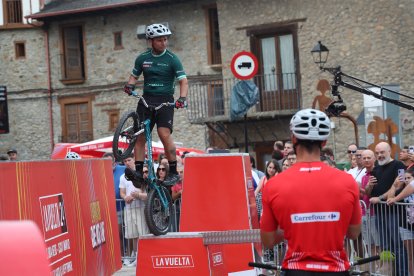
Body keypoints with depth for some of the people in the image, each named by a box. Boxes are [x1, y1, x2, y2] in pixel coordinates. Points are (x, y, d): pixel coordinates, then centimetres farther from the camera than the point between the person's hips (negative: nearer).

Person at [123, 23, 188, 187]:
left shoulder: (172, 59, -4)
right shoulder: (142, 58, 7)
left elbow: (183, 81, -9)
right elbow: (134, 75, 19)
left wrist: (182, 98, -26)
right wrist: (129, 85, -4)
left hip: (165, 100, -4)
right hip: (146, 99, 4)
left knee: (164, 134, -18)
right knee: (140, 136, -1)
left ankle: (174, 173, -10)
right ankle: (139, 172, 3)